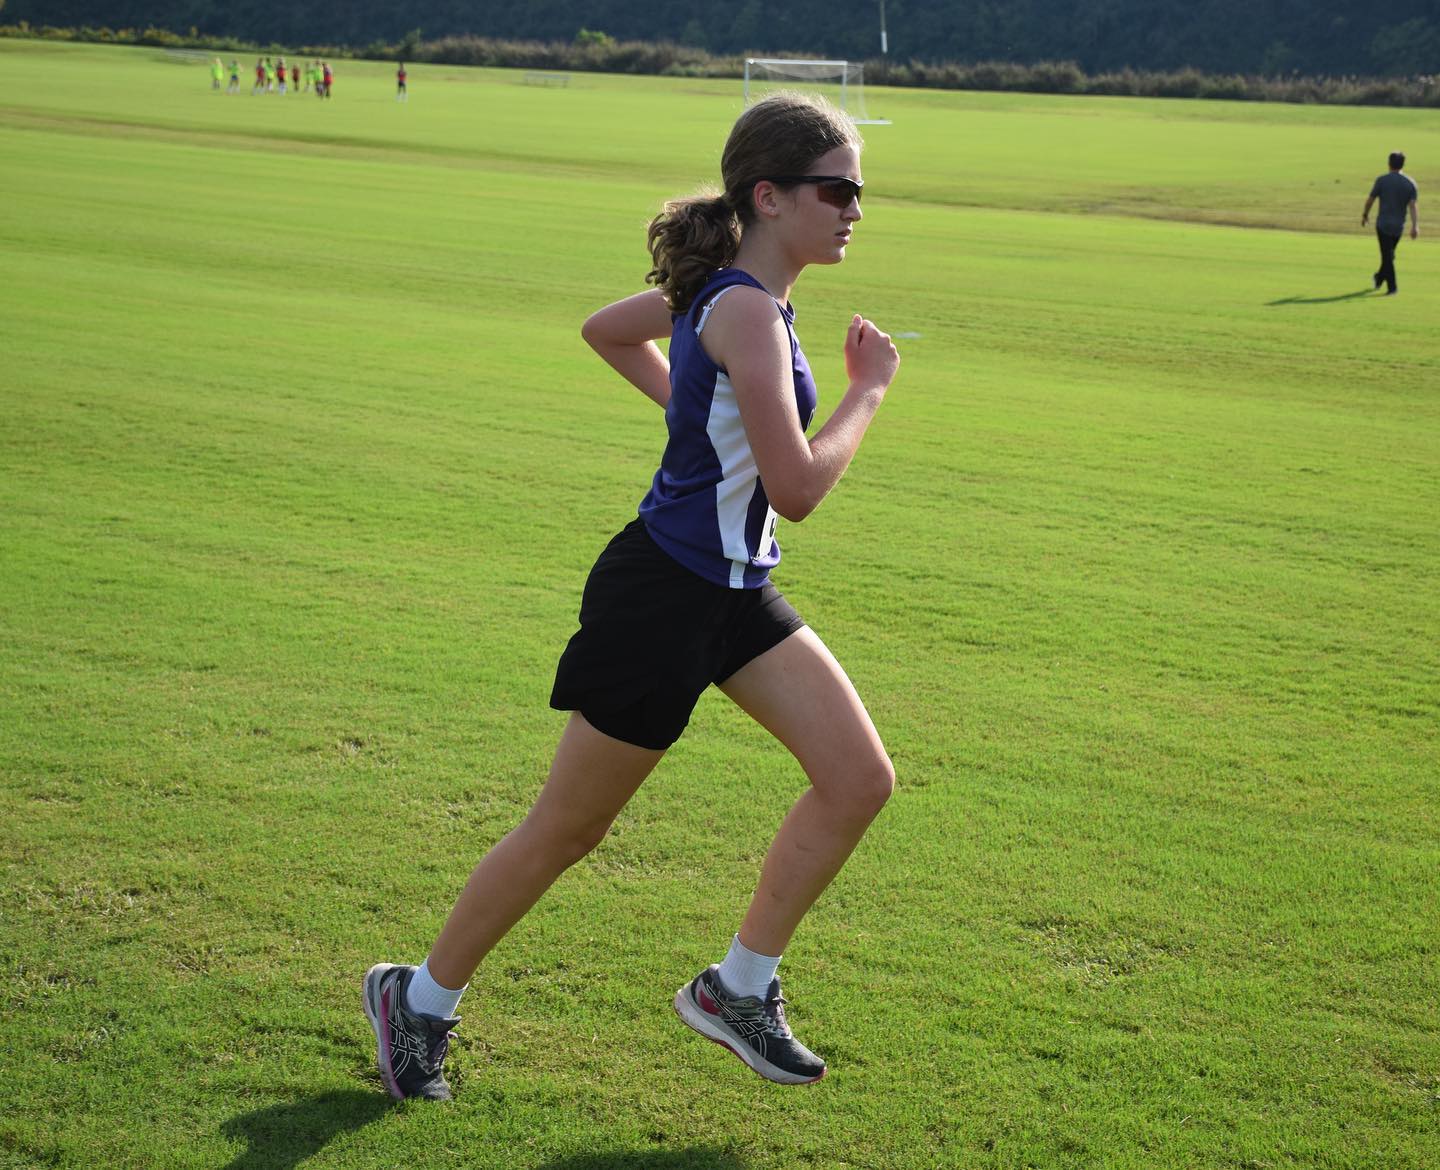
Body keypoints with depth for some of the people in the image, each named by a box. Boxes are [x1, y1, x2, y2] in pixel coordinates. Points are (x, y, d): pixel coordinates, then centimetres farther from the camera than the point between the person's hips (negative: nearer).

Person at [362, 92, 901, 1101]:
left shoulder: (722, 290, 6)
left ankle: (740, 989, 14)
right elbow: (797, 489, -27)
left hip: (735, 591, 9)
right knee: (568, 830, 5)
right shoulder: (748, 310, -23)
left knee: (860, 779, 1)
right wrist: (871, 387, -13)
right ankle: (420, 1000, 25)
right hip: (662, 594, -9)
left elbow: (605, 328, 23)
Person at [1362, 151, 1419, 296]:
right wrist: (1415, 226, -14)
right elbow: (1413, 205, -9)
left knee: (1387, 256, -1)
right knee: (1389, 254, 21)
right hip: (1399, 226, 3)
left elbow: (1370, 200, -3)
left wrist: (1365, 214, 14)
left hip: (1383, 224, -3)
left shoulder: (1382, 180, -8)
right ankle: (1380, 278, 38)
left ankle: (1392, 287, -8)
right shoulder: (1410, 183, -1)